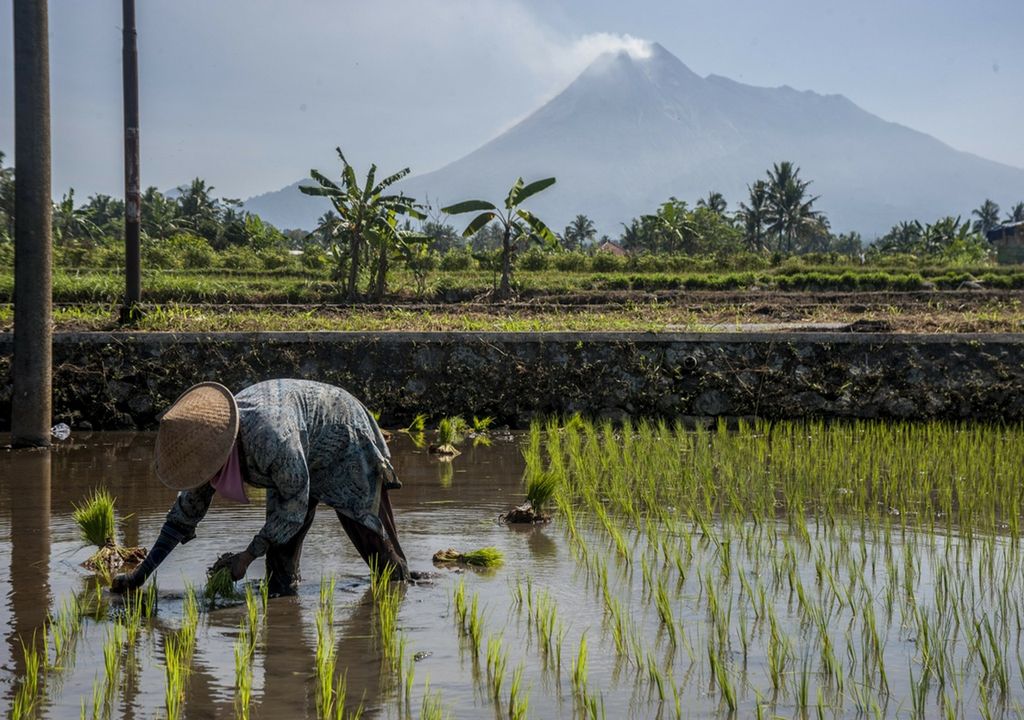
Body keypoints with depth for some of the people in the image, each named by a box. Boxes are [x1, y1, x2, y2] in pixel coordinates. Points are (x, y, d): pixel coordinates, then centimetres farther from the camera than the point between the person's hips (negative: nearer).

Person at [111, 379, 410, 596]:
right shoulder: (210, 439, -20)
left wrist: (248, 555, -23)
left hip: (344, 441, -7)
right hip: (304, 458, 7)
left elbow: (295, 503, -30)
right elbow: (185, 511, -8)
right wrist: (140, 574, -9)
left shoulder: (272, 438, -45)